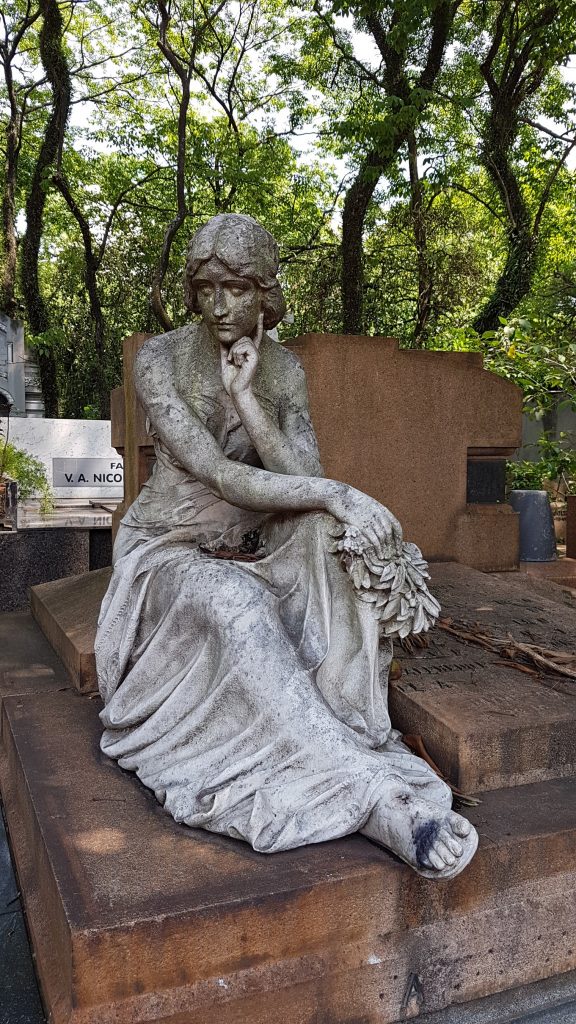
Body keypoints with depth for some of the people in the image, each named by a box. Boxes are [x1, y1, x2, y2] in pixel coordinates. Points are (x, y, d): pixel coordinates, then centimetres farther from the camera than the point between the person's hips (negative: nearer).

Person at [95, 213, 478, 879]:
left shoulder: (282, 368, 0)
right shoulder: (159, 358, -12)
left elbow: (306, 484, -12)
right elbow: (216, 474, -24)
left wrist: (245, 396, -21)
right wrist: (334, 494, -34)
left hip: (247, 554, 4)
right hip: (169, 555, -4)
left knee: (327, 541, -28)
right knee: (234, 604, -38)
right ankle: (367, 794, -41)